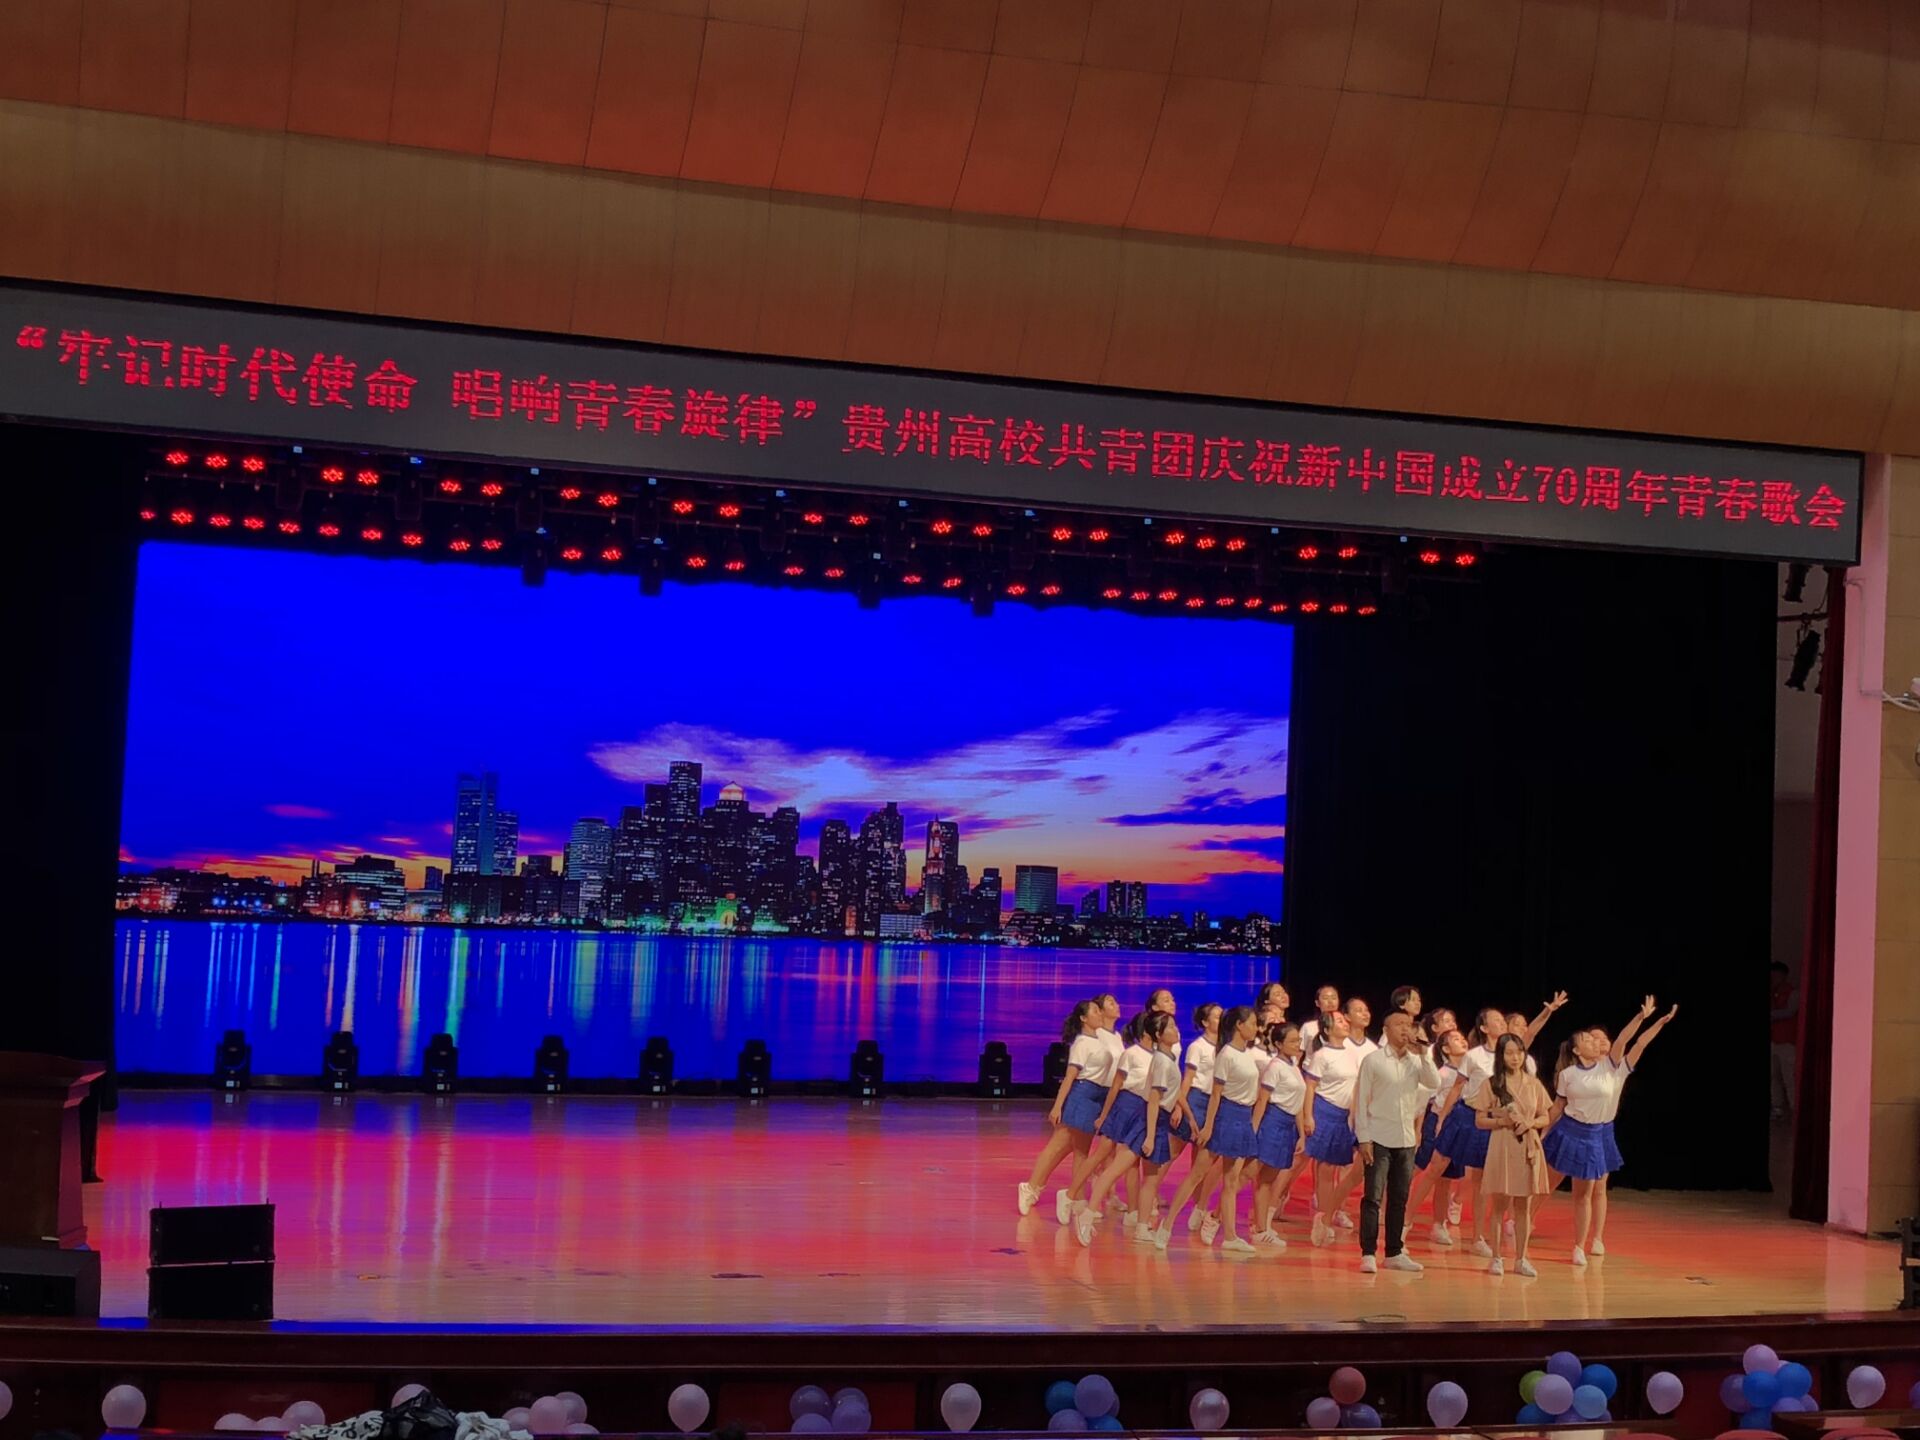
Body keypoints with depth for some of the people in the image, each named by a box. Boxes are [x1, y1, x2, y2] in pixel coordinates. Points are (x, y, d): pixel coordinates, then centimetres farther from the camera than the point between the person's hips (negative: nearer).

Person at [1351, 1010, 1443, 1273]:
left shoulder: (1416, 1061, 10)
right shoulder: (1373, 1060, -3)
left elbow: (1435, 1084, -6)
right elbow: (1361, 1100, -4)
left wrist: (1423, 1055, -10)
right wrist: (1363, 1138, -10)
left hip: (1406, 1140, 5)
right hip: (1379, 1140, -5)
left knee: (1399, 1199, 9)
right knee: (1373, 1198, -6)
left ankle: (1395, 1253, 16)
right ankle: (1368, 1254, -5)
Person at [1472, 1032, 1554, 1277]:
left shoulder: (1533, 1084, 6)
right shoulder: (1491, 1084, -1)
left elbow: (1546, 1118, 10)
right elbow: (1479, 1121, -2)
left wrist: (1531, 1122, -10)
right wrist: (1503, 1121, -16)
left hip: (1528, 1148, 3)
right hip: (1502, 1148, -2)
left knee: (1524, 1206, 6)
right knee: (1499, 1204, 1)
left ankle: (1521, 1259, 13)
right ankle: (1496, 1258, 8)